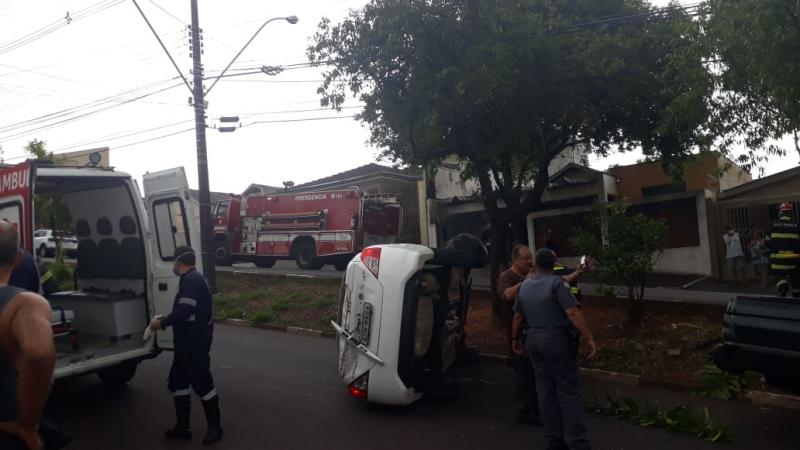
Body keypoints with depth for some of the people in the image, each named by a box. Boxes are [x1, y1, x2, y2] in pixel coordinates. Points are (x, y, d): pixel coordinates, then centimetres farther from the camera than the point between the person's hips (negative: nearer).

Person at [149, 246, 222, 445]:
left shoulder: (191, 280, -18)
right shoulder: (191, 279, 15)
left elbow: (184, 311, -25)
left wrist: (162, 323, -13)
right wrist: (165, 319, 19)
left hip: (196, 342, -11)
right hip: (188, 341, 11)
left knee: (202, 383, -1)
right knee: (178, 381, 15)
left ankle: (215, 427, 11)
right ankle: (182, 427, 24)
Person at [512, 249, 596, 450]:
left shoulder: (524, 286, 10)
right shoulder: (556, 283, -11)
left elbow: (518, 317, 15)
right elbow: (572, 313, -19)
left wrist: (516, 339, 27)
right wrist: (589, 337, -18)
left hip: (533, 339, 7)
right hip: (556, 338, -6)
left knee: (545, 390, 11)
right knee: (569, 390, -1)